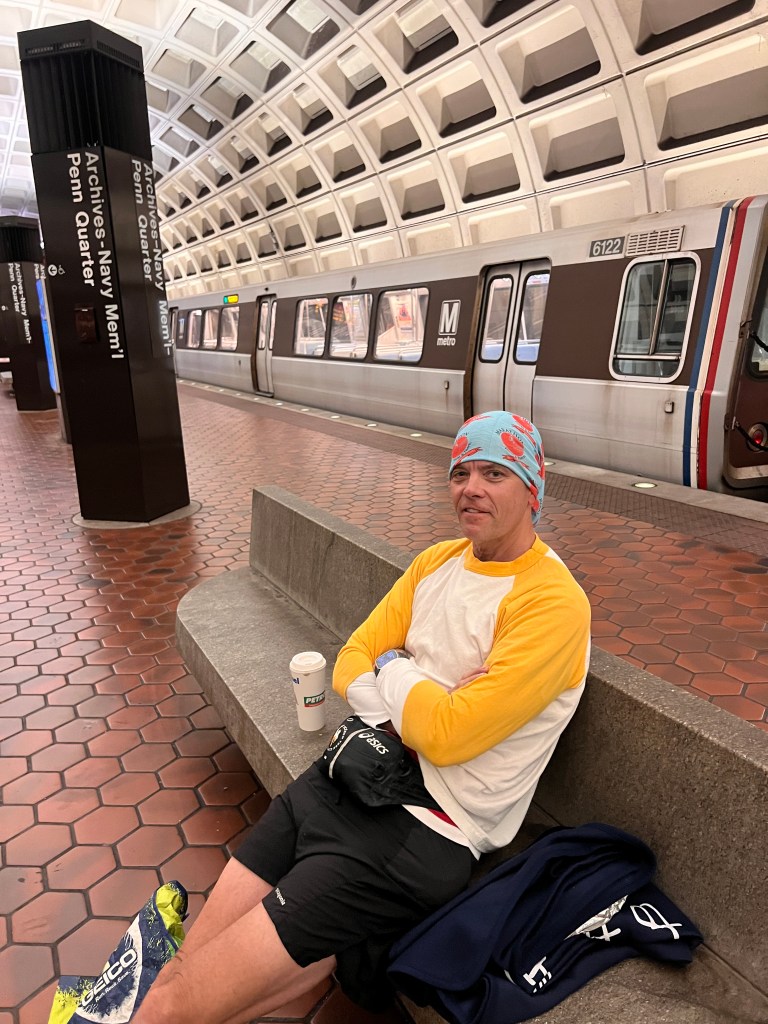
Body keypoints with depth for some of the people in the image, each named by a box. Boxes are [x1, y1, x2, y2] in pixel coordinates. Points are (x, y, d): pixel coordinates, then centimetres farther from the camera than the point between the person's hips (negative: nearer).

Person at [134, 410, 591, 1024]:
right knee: (184, 970, 1)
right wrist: (409, 713, -11)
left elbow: (446, 735, -20)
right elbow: (352, 664, 8)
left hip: (427, 831, -6)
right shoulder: (437, 561, 9)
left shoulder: (553, 603, -14)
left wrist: (394, 670, -3)